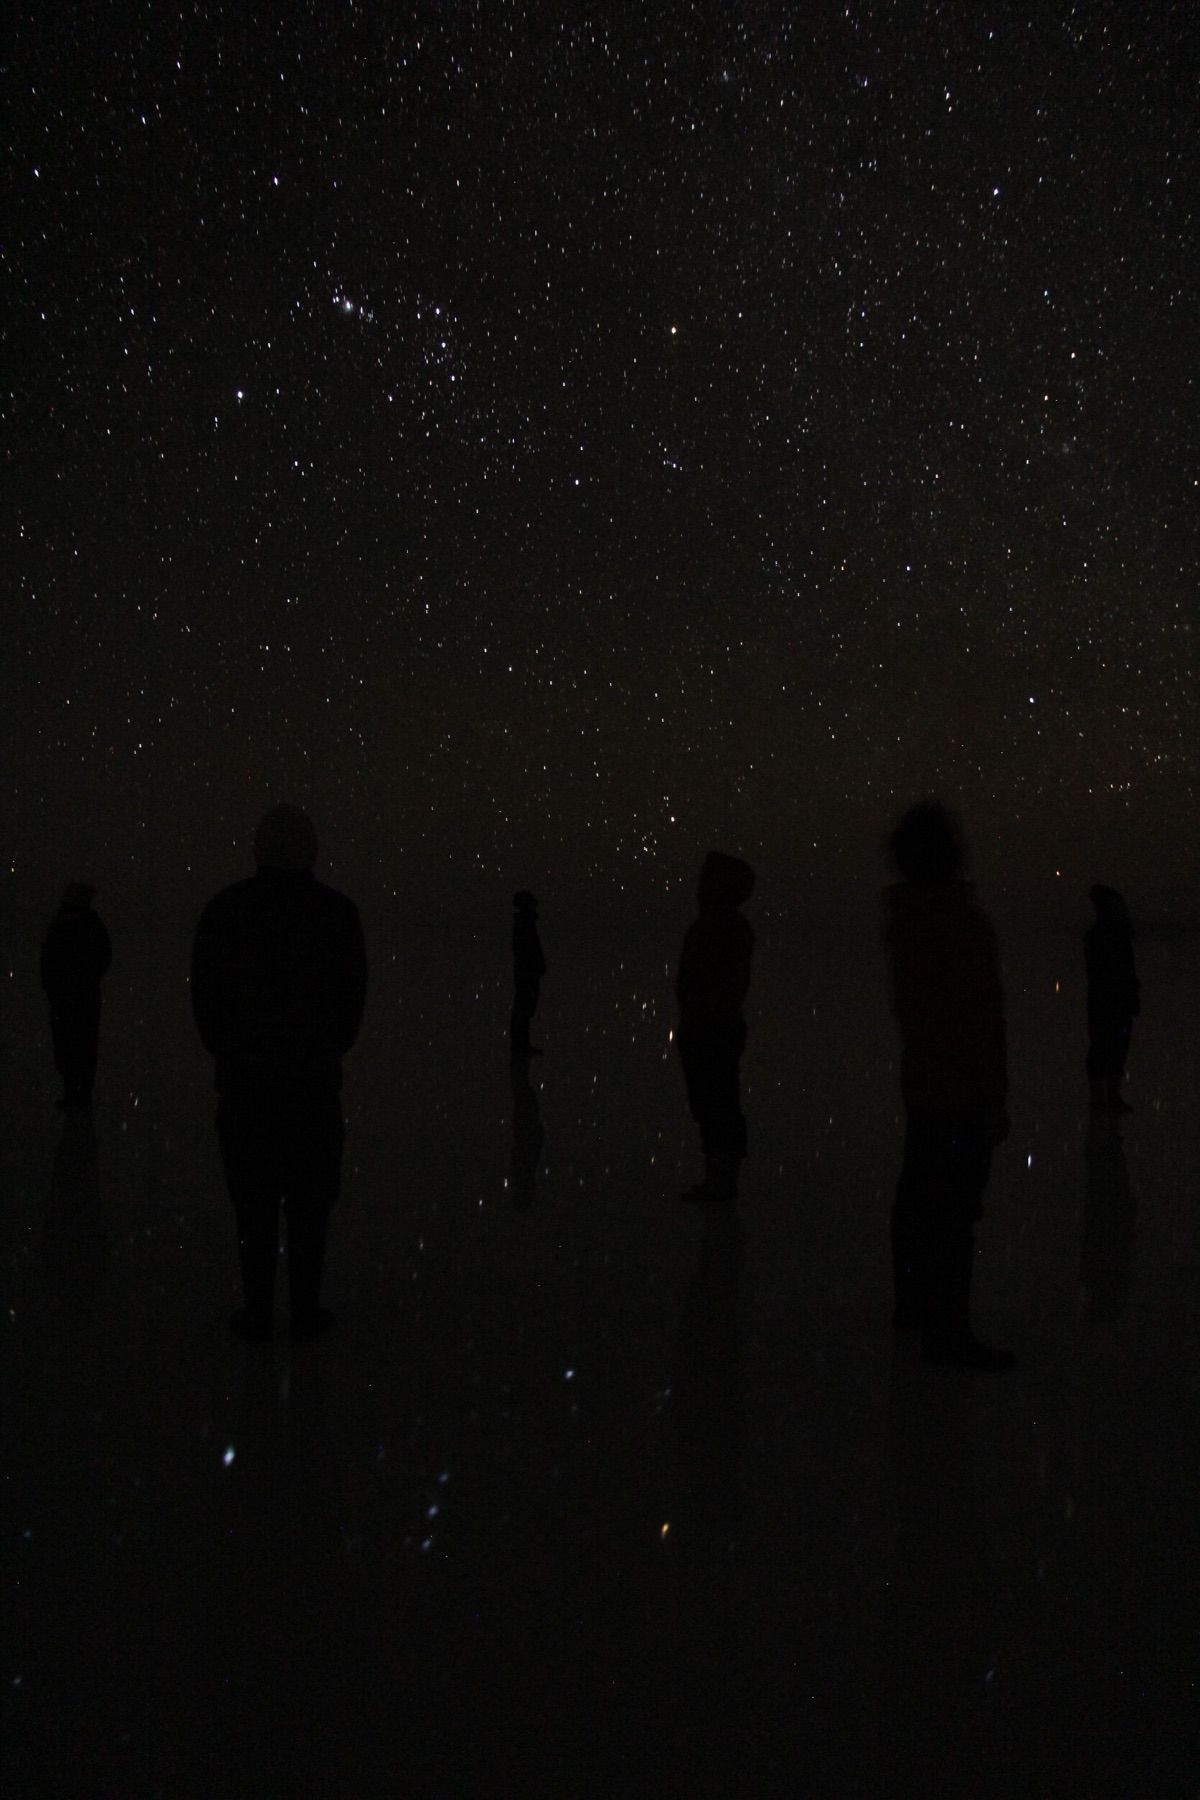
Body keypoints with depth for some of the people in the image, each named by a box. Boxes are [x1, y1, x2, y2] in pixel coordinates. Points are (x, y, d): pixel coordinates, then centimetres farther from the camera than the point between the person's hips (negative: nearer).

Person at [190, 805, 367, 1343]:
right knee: (310, 1196, 9)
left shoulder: (224, 909, -5)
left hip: (243, 1076, 1)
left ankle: (258, 1310, 14)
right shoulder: (338, 910, -6)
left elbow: (205, 995, -1)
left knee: (254, 1196, 10)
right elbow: (352, 995, -2)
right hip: (316, 1076, 0)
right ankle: (305, 1310, 12)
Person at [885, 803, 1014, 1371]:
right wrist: (994, 1101, -19)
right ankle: (947, 1330, -3)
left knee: (919, 1195, 18)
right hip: (961, 1088, -10)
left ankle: (914, 1303, 31)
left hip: (921, 1083, 10)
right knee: (955, 1208, -7)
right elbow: (979, 1017, -21)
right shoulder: (958, 919, -20)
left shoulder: (905, 913, 10)